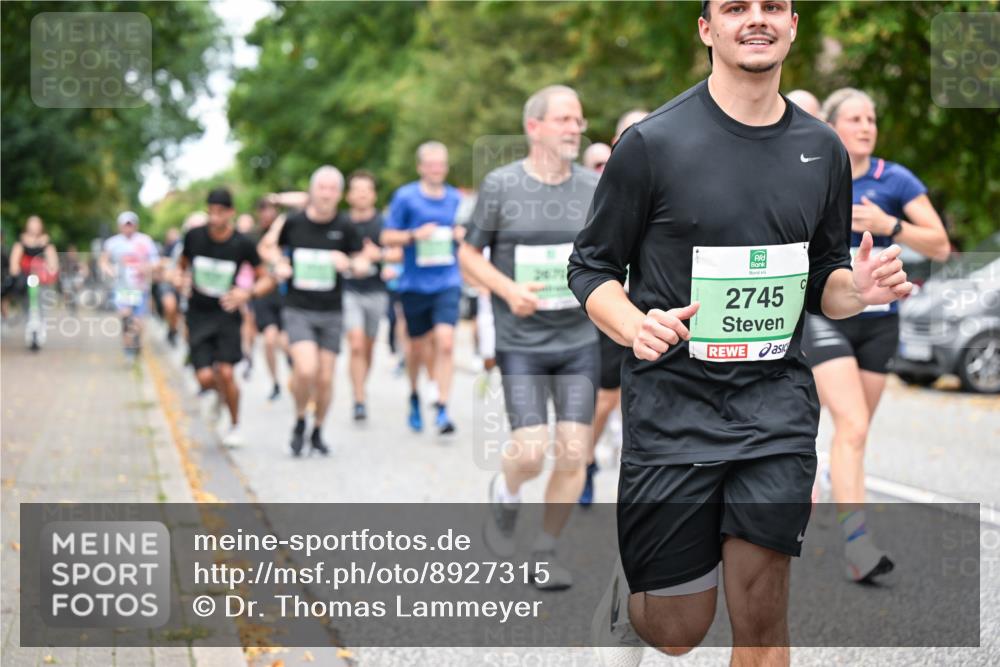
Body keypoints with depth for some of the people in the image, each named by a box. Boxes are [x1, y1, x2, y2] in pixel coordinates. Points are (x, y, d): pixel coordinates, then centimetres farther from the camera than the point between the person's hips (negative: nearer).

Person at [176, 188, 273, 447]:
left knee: (226, 373, -13)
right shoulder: (194, 236, -6)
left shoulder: (243, 244, -10)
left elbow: (266, 279, 0)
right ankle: (220, 391, 29)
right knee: (205, 377, -11)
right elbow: (182, 264, 13)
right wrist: (179, 276, -10)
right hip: (198, 315, 1)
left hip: (227, 314, -1)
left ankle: (235, 425, 11)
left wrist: (248, 293, -19)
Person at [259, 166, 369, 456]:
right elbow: (267, 246, 15)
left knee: (325, 378, 3)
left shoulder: (345, 227, -1)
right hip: (298, 310, -2)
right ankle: (299, 422, 7)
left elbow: (363, 265, 5)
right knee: (306, 370, -20)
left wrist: (348, 263, -17)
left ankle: (317, 432, 25)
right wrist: (279, 263, -5)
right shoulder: (293, 222, -2)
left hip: (332, 312, 2)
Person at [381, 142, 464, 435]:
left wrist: (462, 235, -2)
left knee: (445, 342, -15)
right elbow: (387, 237, 0)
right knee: (417, 345, 11)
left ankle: (442, 408, -13)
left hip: (447, 281, 1)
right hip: (414, 283, -1)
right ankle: (415, 395, 38)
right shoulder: (405, 197, -1)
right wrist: (415, 235, -16)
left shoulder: (455, 198, 8)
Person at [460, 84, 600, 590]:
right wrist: (508, 289, -14)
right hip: (522, 344, -2)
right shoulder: (501, 186, -4)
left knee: (572, 453, -2)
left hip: (580, 341, 3)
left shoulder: (595, 188, 4)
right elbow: (468, 254, 2)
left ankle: (547, 549, 17)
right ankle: (505, 494, 26)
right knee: (530, 452, -10)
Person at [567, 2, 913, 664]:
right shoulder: (652, 143, -6)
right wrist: (636, 327, -21)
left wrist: (857, 289, -7)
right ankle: (628, 594, 40)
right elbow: (592, 267, 0)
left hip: (776, 403, 3)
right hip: (673, 404, -3)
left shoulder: (823, 149, 7)